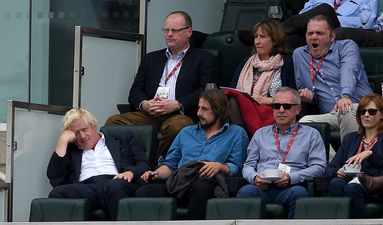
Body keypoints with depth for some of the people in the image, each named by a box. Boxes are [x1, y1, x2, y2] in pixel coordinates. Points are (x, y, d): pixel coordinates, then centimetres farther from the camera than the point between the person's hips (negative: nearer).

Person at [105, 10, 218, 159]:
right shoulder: (151, 59, 26)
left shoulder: (204, 59, 13)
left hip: (180, 115, -3)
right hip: (149, 114, 4)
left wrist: (177, 104, -16)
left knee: (177, 125, -39)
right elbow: (135, 91, 18)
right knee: (113, 122, -23)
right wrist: (144, 104, -6)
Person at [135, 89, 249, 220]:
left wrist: (220, 166, -14)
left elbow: (236, 168, 6)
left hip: (206, 182, -4)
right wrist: (155, 174, 5)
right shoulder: (186, 132, 31)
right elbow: (170, 164, 25)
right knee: (142, 192, -27)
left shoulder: (236, 134, 17)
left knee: (200, 187, -43)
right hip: (178, 183, 4)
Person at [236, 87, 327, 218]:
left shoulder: (311, 134, 20)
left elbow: (318, 167, 8)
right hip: (261, 187, 2)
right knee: (246, 191, -35)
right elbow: (248, 165, 23)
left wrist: (291, 178, -8)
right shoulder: (261, 134, 28)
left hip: (290, 188, -2)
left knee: (299, 193, -39)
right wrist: (254, 178, -3)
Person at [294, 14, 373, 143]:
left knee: (347, 111, -39)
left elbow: (348, 72, -16)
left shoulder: (347, 46, 6)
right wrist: (309, 97, 5)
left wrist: (345, 96, -37)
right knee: (304, 122, -28)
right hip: (330, 115, 4)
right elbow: (301, 88, 31)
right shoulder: (299, 54, 20)